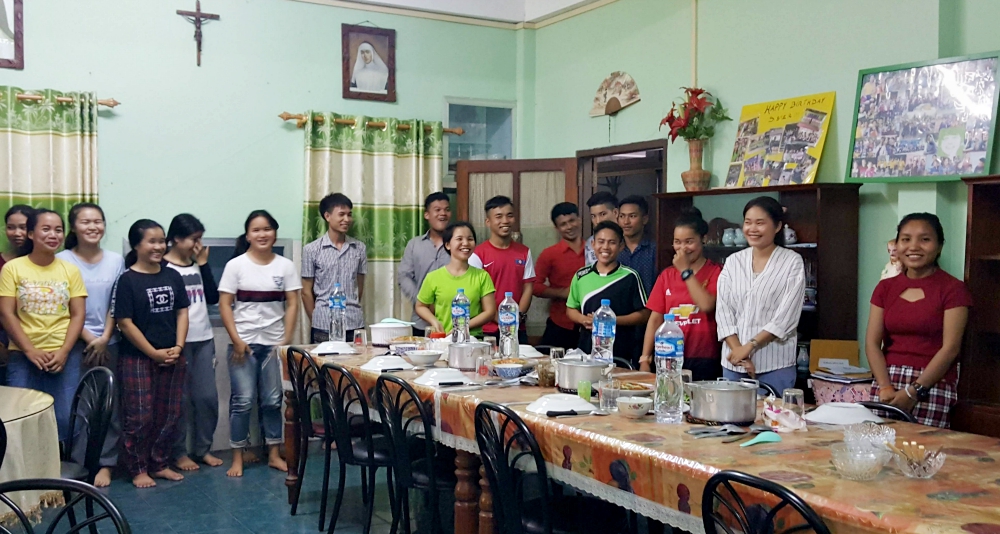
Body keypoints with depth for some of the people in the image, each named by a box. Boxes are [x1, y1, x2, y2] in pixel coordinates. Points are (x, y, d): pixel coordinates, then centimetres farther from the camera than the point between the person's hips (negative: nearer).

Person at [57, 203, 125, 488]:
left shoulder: (116, 260, 5)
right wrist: (89, 339, -9)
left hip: (109, 344, 2)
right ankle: (77, 462, 11)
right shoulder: (62, 261, -3)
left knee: (110, 405, 3)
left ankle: (105, 463, 13)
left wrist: (104, 338, -6)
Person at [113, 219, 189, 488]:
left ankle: (160, 463, 23)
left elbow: (182, 313, 8)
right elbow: (125, 323, -11)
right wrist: (154, 353, -12)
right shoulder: (127, 280, -8)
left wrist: (178, 347, -6)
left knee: (169, 414, 10)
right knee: (140, 416, 1)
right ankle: (138, 469, 14)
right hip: (138, 358, -5)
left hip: (172, 358, 5)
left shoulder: (172, 276, 7)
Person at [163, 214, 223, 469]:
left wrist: (203, 263, 0)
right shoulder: (162, 268, -6)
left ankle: (203, 448, 20)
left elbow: (213, 297, 4)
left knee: (207, 396, 7)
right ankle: (179, 452, 14)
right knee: (180, 398, 1)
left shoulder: (198, 265, 12)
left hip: (204, 339, 6)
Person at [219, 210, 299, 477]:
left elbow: (292, 304, 3)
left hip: (274, 343, 2)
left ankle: (274, 453, 18)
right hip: (244, 343, -2)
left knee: (273, 400, 8)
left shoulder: (285, 265, 3)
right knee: (242, 400, -1)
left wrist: (286, 339, -3)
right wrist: (236, 340, -10)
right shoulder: (236, 265, -2)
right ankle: (238, 457, 10)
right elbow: (224, 304, -3)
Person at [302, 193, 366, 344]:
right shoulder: (311, 250, -1)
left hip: (355, 324, 2)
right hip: (324, 327, -2)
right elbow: (306, 292, 4)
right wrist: (317, 321, 5)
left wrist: (351, 312, 14)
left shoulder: (360, 248, 7)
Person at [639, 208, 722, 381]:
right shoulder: (667, 275, 10)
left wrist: (686, 271, -10)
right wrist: (645, 358, 2)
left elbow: (707, 305, -18)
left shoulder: (715, 272, -2)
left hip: (704, 362, -3)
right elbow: (655, 318, 8)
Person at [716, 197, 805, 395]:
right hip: (733, 363, 3)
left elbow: (786, 316, -8)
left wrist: (750, 346, -14)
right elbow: (723, 311, 2)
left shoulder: (792, 262, -2)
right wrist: (738, 350, -10)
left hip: (775, 365, -3)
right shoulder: (733, 262, 8)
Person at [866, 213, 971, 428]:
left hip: (932, 386, -3)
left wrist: (914, 391, -14)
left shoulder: (952, 289, -1)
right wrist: (885, 387, -10)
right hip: (887, 381, 4)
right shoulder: (885, 288, 11)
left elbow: (950, 348, -8)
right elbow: (872, 342, 5)